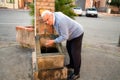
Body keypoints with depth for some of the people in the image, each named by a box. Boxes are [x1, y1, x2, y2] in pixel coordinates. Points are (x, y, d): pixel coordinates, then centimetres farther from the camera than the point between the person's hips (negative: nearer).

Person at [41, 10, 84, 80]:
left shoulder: (60, 21, -37)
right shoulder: (55, 14, -9)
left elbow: (64, 37, -33)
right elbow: (60, 12, 16)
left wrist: (53, 41, -29)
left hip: (77, 34, -10)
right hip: (71, 33, 10)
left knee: (75, 53, -3)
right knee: (69, 48, 20)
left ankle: (76, 73, 11)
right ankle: (72, 64, 40)